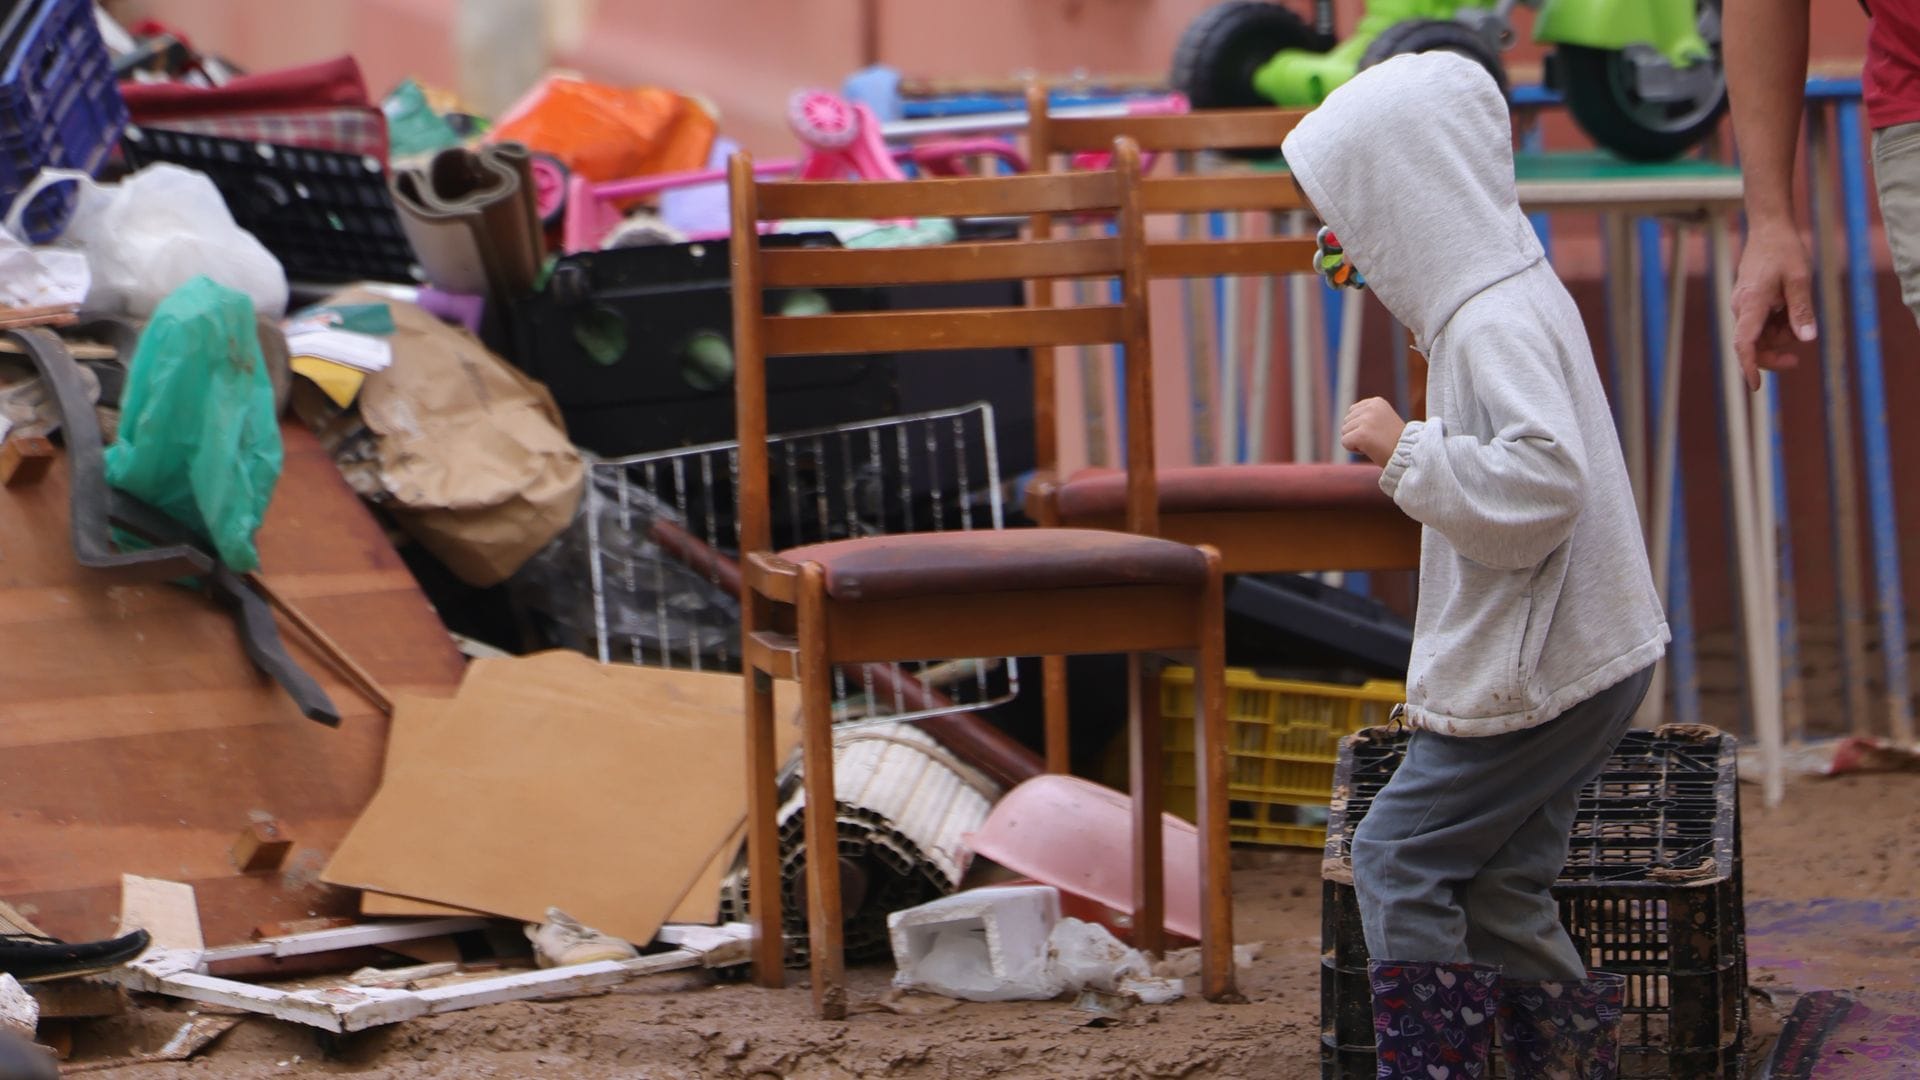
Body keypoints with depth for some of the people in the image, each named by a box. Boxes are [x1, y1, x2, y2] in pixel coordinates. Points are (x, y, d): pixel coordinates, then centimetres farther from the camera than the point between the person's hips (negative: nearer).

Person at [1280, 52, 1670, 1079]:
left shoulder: (1498, 325, -20)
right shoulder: (1515, 295, 14)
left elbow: (1544, 480, -32)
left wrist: (1407, 450, -25)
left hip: (1538, 673, -10)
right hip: (1576, 658, 10)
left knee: (1398, 856, -4)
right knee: (1495, 884, 13)